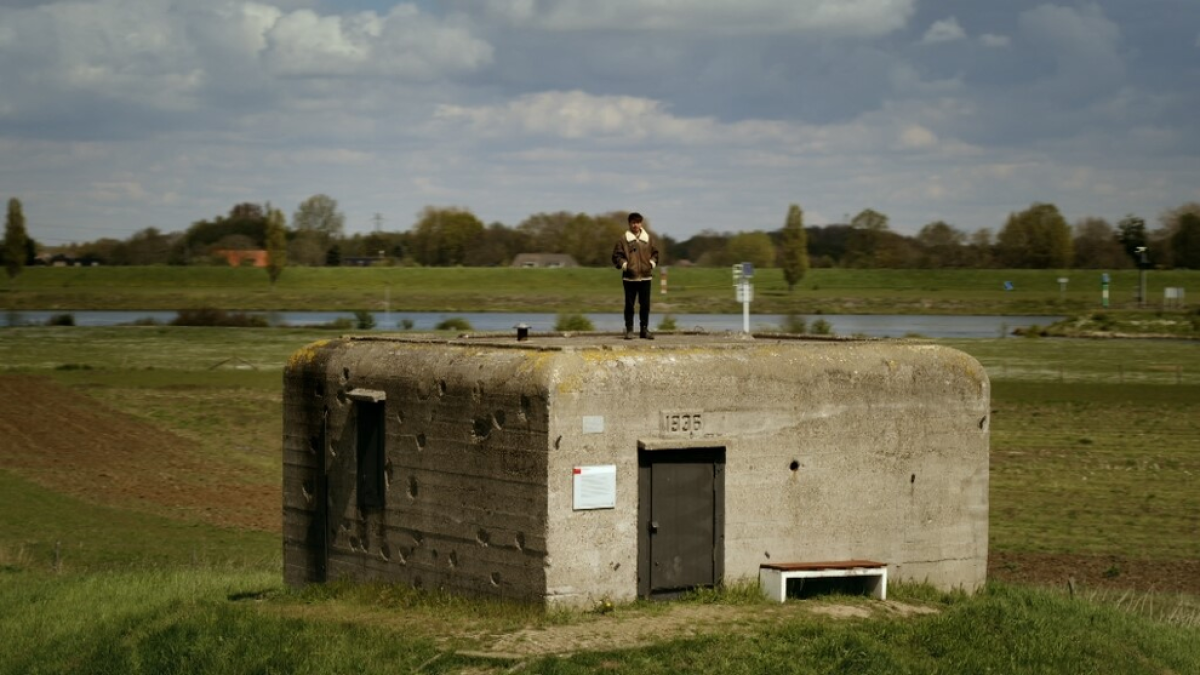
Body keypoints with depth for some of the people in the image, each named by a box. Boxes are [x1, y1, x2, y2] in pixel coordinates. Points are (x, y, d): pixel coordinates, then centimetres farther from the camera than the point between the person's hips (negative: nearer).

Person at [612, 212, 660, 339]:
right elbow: (616, 255, 3)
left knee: (645, 305, 4)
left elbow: (655, 253, 18)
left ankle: (645, 330, 11)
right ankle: (629, 330, 5)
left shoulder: (648, 239, 9)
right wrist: (623, 264, -12)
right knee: (629, 305, 0)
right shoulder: (624, 240, 1)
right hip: (629, 277, -2)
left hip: (645, 276, 2)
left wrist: (652, 262, 1)